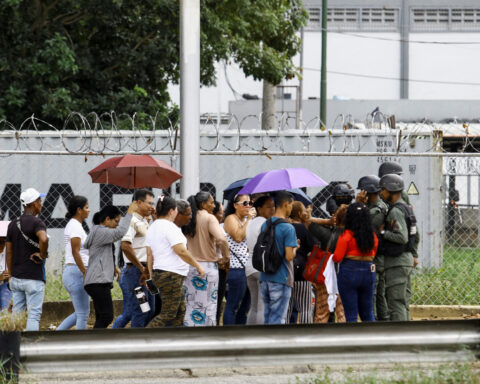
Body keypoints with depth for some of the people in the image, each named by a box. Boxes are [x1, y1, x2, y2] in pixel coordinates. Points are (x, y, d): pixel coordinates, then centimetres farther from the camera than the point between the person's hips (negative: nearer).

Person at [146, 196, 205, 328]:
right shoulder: (169, 227, -13)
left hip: (158, 272, 10)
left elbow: (150, 254, 16)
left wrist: (151, 277, 19)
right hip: (171, 275, -10)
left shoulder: (153, 227, 15)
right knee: (168, 314, -8)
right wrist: (197, 266, -11)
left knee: (180, 312, 13)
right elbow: (181, 251, -19)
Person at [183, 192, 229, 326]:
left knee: (191, 304, 9)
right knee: (209, 304, 1)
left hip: (190, 264, 5)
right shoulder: (209, 218, -10)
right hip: (208, 264, -5)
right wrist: (226, 256, -7)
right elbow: (221, 239, -23)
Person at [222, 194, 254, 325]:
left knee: (245, 305, 10)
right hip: (235, 268, -9)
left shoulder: (246, 220, 20)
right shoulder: (231, 219, -5)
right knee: (233, 306, -8)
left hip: (247, 268, 9)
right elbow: (238, 237, -19)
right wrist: (248, 220, -15)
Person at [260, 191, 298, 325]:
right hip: (281, 279, -7)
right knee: (277, 318, -3)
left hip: (264, 278, 7)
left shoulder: (265, 225, 10)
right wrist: (295, 248, 2)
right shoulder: (288, 228, -13)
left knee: (268, 316, 15)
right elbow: (289, 256, -18)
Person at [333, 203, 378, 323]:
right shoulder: (373, 236, 4)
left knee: (351, 315, 0)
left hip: (349, 272, -5)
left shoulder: (346, 235, -11)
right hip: (368, 272, 5)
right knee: (368, 314, 14)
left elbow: (337, 258, -10)